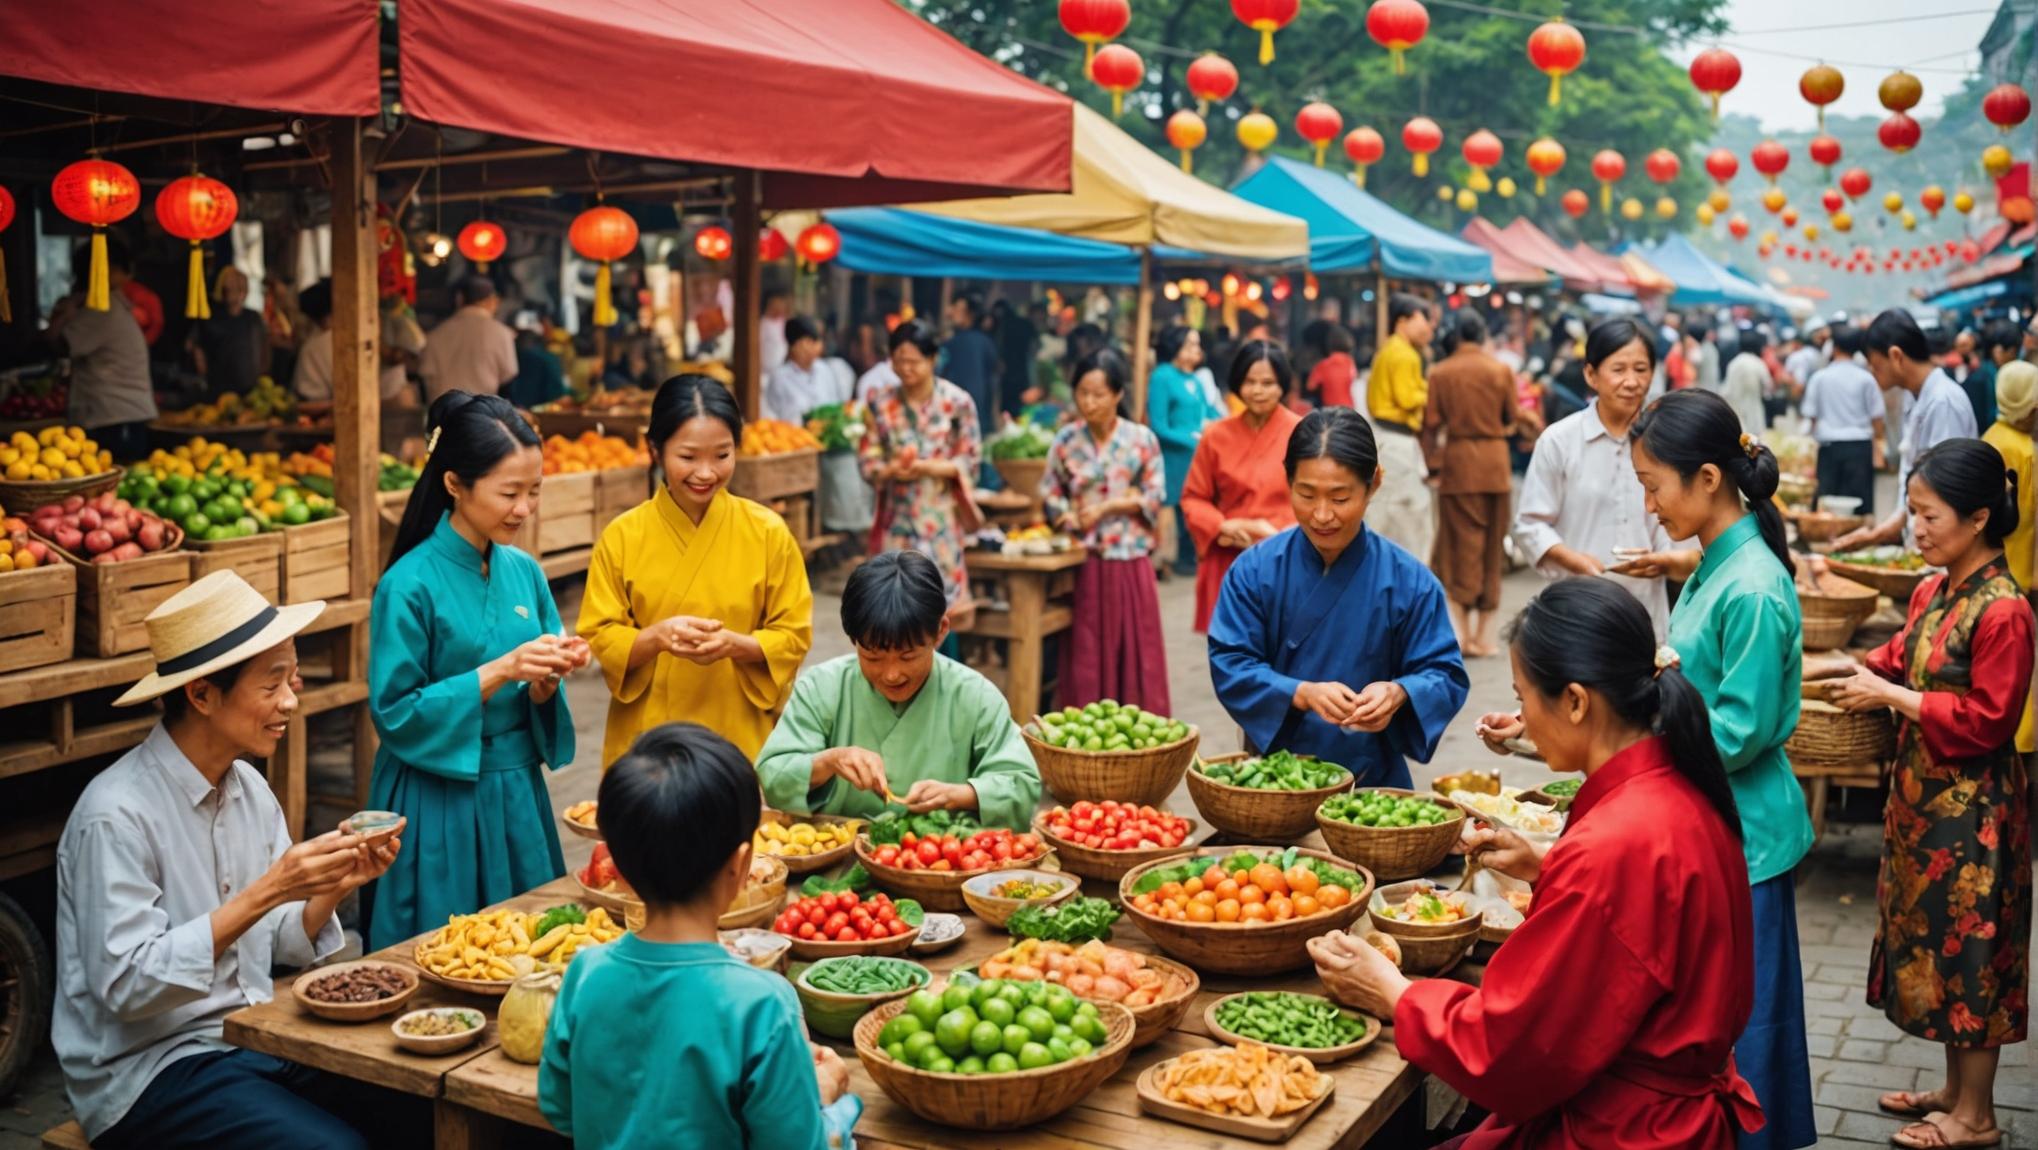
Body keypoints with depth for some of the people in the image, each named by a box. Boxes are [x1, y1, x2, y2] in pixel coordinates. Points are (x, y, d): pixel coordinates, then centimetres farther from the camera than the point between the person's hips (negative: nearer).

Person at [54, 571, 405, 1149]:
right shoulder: (117, 815, -18)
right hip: (151, 1067, -6)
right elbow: (125, 985, -22)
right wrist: (264, 893, -27)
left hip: (257, 1038, 7)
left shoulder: (250, 788, 5)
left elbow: (281, 943, 8)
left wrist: (334, 887, -12)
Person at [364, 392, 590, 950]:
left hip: (517, 794, 5)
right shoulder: (411, 585, -13)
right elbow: (395, 713, -13)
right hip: (439, 804, -5)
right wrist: (500, 671, -20)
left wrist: (546, 679, -13)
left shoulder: (524, 571, 4)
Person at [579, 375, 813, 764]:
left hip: (742, 740, 0)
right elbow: (597, 642, -3)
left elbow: (794, 637, -2)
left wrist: (735, 645, -21)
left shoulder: (769, 532, -5)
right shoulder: (622, 537, -4)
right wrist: (656, 637, -22)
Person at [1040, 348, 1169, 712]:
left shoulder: (1142, 439, -2)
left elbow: (1154, 496, -2)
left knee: (1134, 646, 2)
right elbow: (1049, 493, 5)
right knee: (1086, 649, 4)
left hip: (1130, 558, -1)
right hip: (1082, 561, 1)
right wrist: (1073, 518, -12)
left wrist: (1107, 507, -12)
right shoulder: (1066, 440, 2)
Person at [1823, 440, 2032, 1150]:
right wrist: (1866, 672, -1)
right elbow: (1906, 662, 16)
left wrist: (1891, 696, -19)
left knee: (1971, 951, 4)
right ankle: (1956, 1087, 32)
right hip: (1924, 792, 8)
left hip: (1973, 806, -8)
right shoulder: (1932, 592, 5)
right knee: (1936, 940, 17)